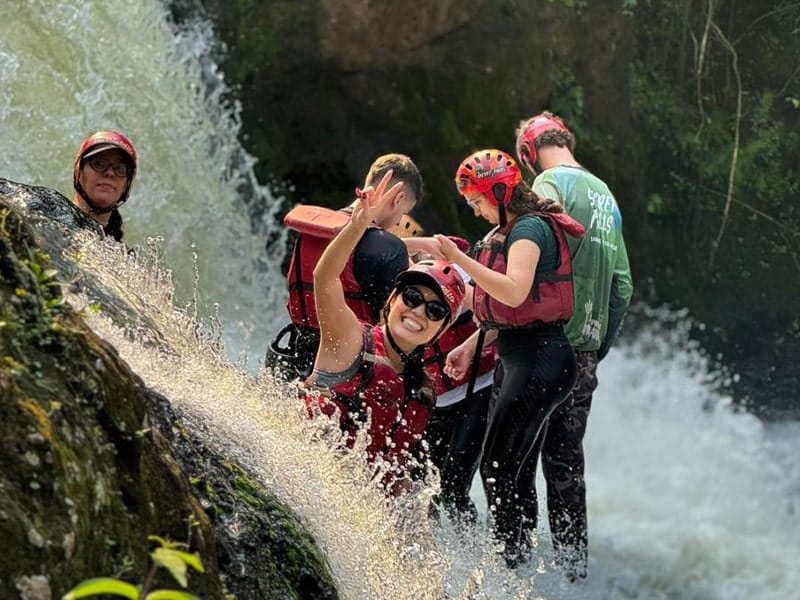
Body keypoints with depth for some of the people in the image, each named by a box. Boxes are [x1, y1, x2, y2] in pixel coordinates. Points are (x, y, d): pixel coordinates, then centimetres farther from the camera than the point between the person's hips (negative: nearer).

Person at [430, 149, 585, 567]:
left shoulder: (531, 228, -12)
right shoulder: (507, 231, 18)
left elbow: (514, 293, -26)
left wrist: (460, 260, -26)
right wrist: (470, 345, 15)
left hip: (538, 357, -11)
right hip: (515, 356, 11)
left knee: (498, 469, -12)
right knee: (515, 470, 13)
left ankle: (515, 566, -10)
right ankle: (520, 563, 18)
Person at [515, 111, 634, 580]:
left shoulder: (551, 183, -6)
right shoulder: (607, 195, 17)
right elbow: (623, 287, 18)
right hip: (585, 352, 7)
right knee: (566, 460, 14)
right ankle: (574, 563, 16)